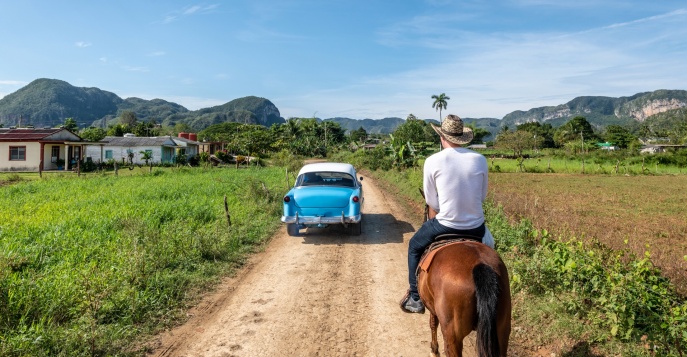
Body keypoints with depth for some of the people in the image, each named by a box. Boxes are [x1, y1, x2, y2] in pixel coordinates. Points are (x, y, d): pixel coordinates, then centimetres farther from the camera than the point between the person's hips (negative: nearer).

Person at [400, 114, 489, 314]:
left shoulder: (432, 162, -8)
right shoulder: (480, 160, -1)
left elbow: (432, 202, -2)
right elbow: (482, 196, 8)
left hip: (445, 225, -3)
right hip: (476, 228, 3)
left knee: (414, 247, 25)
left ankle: (415, 299, 27)